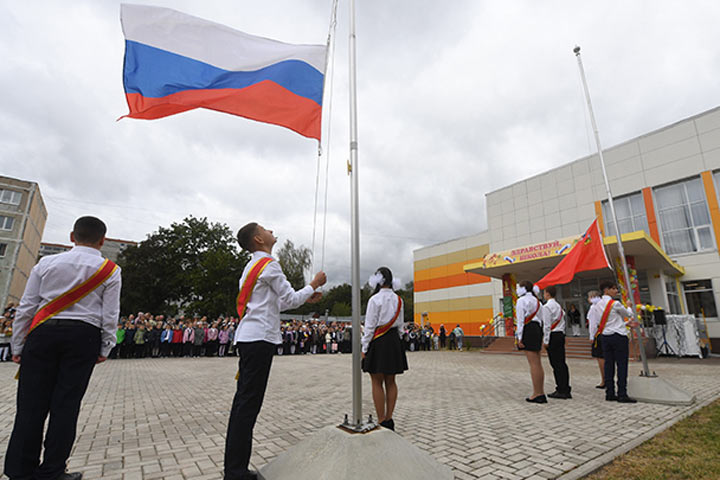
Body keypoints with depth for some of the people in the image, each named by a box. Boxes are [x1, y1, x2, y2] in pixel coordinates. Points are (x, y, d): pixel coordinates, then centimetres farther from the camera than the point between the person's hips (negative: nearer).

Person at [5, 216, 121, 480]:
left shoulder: (47, 263, 6)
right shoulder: (110, 270, -1)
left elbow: (26, 307, 5)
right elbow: (110, 315, -3)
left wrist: (18, 345, 13)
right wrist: (105, 348, 7)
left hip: (43, 332, 2)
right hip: (84, 336, -1)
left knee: (32, 402, 8)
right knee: (66, 403, 5)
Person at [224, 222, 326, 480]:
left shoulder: (252, 265, 20)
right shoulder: (269, 265, -10)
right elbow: (291, 299, -9)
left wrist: (305, 297, 21)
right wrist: (314, 285, 6)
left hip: (247, 338, 10)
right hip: (260, 337, -10)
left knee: (243, 401, 13)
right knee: (249, 403, -4)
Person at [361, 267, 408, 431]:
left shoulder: (375, 299, -13)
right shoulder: (398, 299, 7)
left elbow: (370, 326, -12)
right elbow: (400, 325, 12)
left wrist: (364, 348, -5)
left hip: (378, 342, -6)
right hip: (394, 341, 7)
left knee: (377, 382, 3)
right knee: (390, 381, 13)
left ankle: (381, 422, 8)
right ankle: (389, 419, 20)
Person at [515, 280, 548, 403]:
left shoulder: (521, 301, -7)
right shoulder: (536, 300, 20)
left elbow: (520, 320, -13)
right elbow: (542, 318, 19)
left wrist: (519, 337, -13)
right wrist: (542, 336, 21)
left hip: (528, 330, -9)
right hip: (537, 329, 9)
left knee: (533, 363, -8)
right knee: (538, 363, 12)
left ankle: (537, 394, -4)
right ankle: (541, 392, 17)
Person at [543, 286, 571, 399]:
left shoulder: (546, 307, -11)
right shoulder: (559, 306, 17)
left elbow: (547, 325, -15)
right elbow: (563, 322, 18)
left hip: (553, 336, -9)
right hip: (561, 334, 9)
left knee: (556, 364, -5)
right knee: (562, 363, 10)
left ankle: (561, 391, -2)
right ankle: (566, 390, 14)